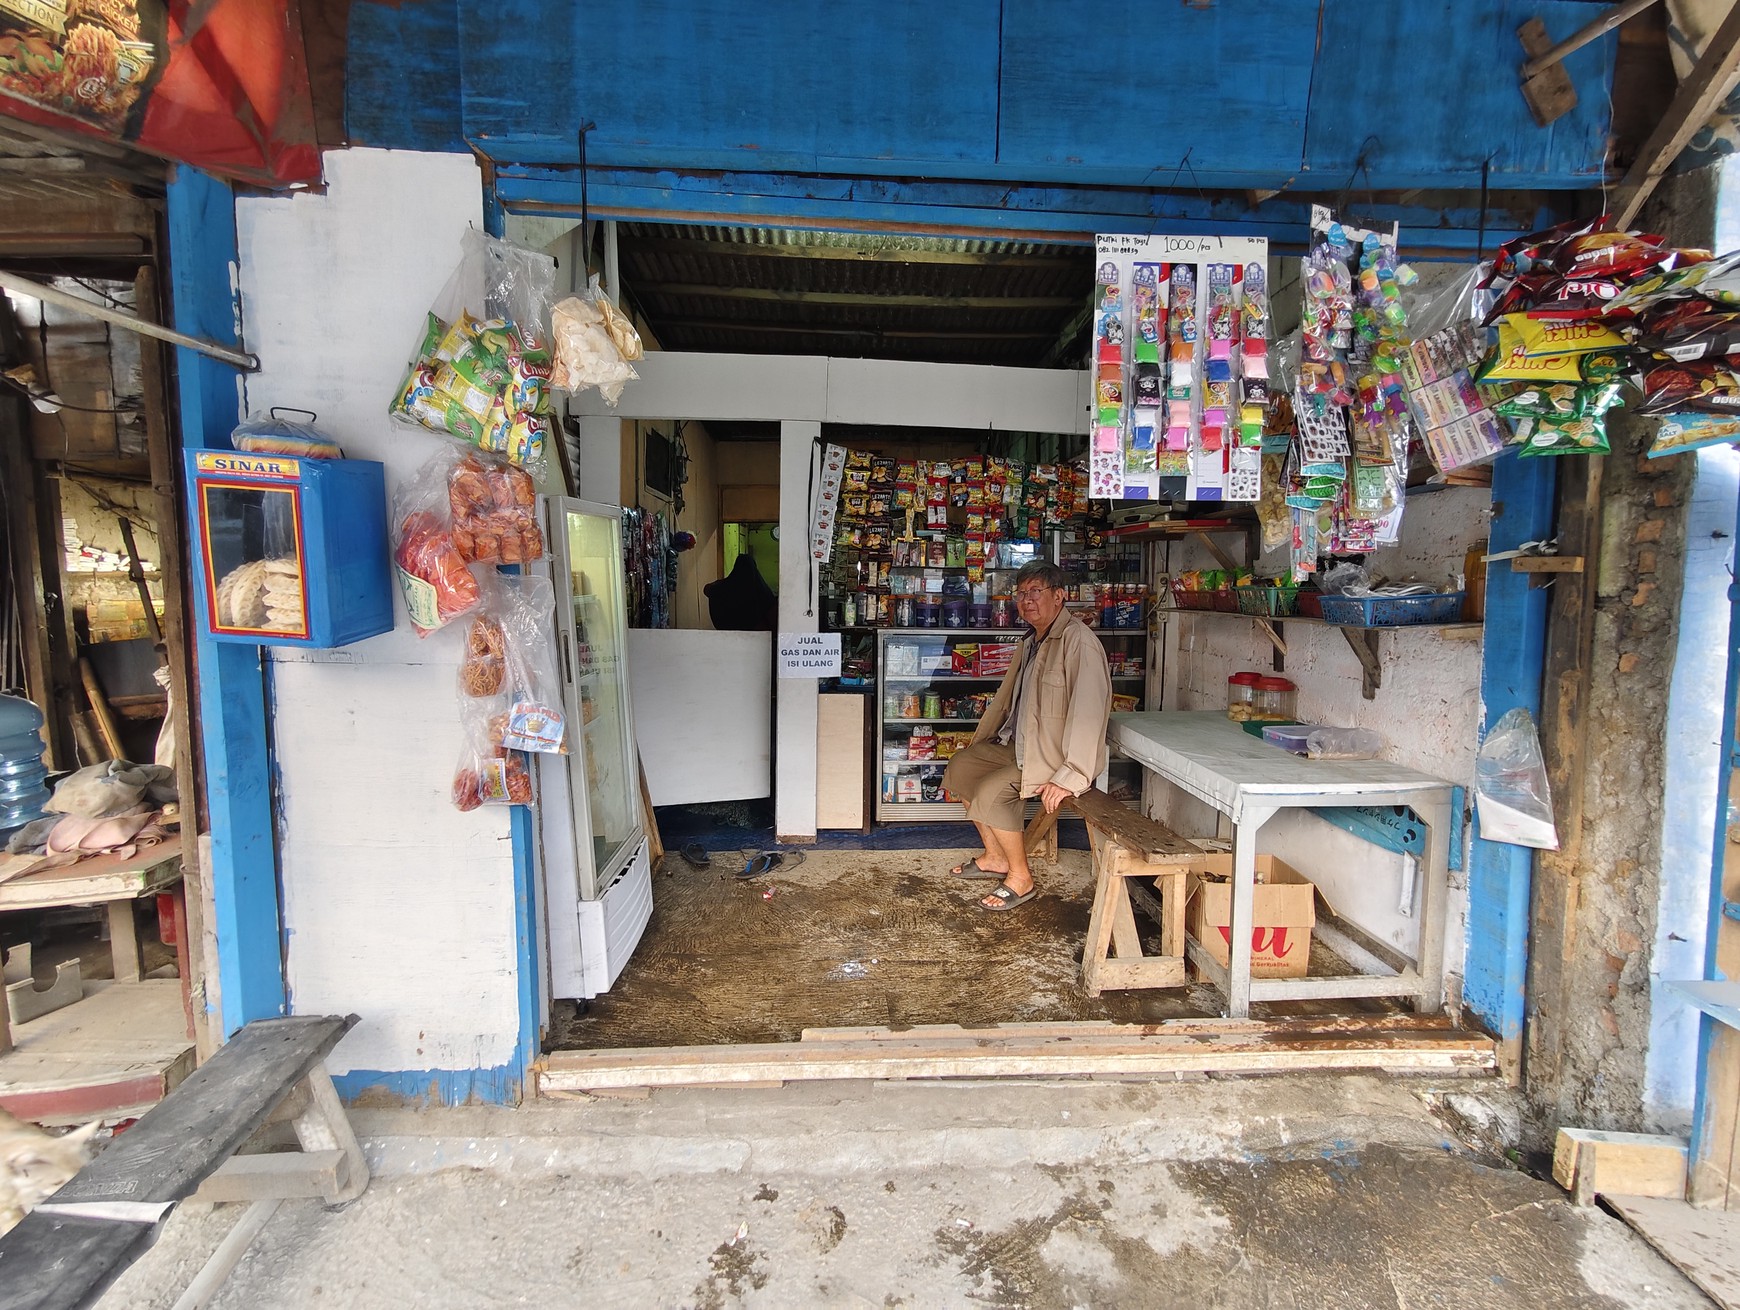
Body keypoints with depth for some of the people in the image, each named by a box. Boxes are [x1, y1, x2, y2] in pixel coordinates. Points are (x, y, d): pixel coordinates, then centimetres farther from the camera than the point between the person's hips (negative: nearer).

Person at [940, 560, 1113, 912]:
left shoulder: (1078, 640, -22)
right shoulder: (1030, 643, 11)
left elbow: (1089, 711, -30)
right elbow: (1006, 698, 22)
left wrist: (1070, 777, -33)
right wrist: (978, 744, 22)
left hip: (1057, 753, -10)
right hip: (1018, 745, 10)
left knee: (991, 791, -25)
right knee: (960, 766, 8)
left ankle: (1021, 878, -5)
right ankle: (995, 857, 17)